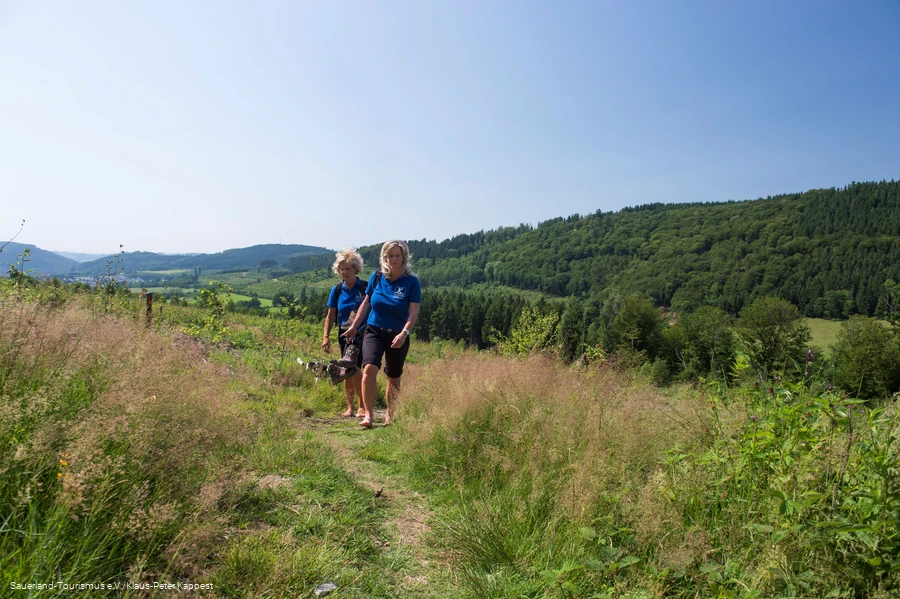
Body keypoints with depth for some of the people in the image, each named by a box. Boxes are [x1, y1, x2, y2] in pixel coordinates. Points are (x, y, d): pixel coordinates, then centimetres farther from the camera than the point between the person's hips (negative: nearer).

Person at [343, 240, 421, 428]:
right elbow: (366, 303, 11)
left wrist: (404, 333, -26)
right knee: (369, 369, -21)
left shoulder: (411, 282, -7)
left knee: (393, 377, 11)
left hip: (397, 336, -1)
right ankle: (368, 415, -14)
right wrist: (354, 326, 9)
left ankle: (389, 414, 32)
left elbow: (413, 312, -12)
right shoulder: (377, 277, 1)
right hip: (374, 331, 1)